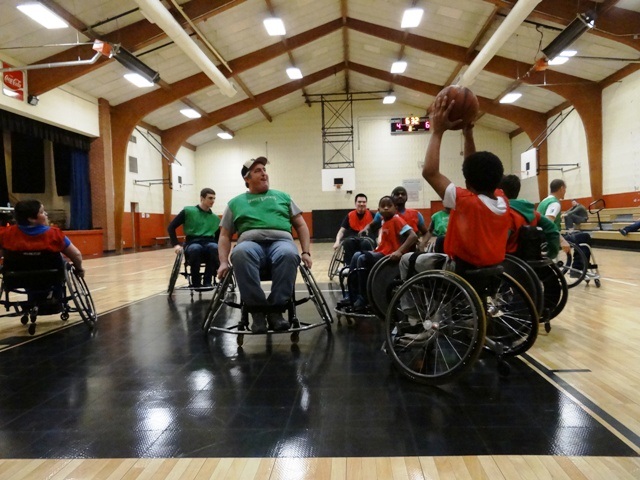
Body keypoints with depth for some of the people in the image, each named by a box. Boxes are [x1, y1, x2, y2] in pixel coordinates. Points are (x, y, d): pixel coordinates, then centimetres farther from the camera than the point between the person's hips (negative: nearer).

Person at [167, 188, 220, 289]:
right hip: (192, 243, -2)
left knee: (215, 248, -35)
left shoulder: (215, 218, 15)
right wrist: (176, 244, -5)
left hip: (209, 243, 2)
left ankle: (207, 281, -23)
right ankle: (196, 283, -20)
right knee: (195, 249, -40)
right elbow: (171, 227, 6)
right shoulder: (188, 211, 5)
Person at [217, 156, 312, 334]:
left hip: (281, 240, 0)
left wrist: (306, 252, 6)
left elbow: (301, 226, 21)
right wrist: (224, 262, 1)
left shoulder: (283, 197, 24)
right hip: (250, 242, 0)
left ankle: (276, 309, -26)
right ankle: (257, 310, -28)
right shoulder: (235, 203, 22)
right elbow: (225, 236, 18)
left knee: (289, 254, -38)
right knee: (240, 253, -38)